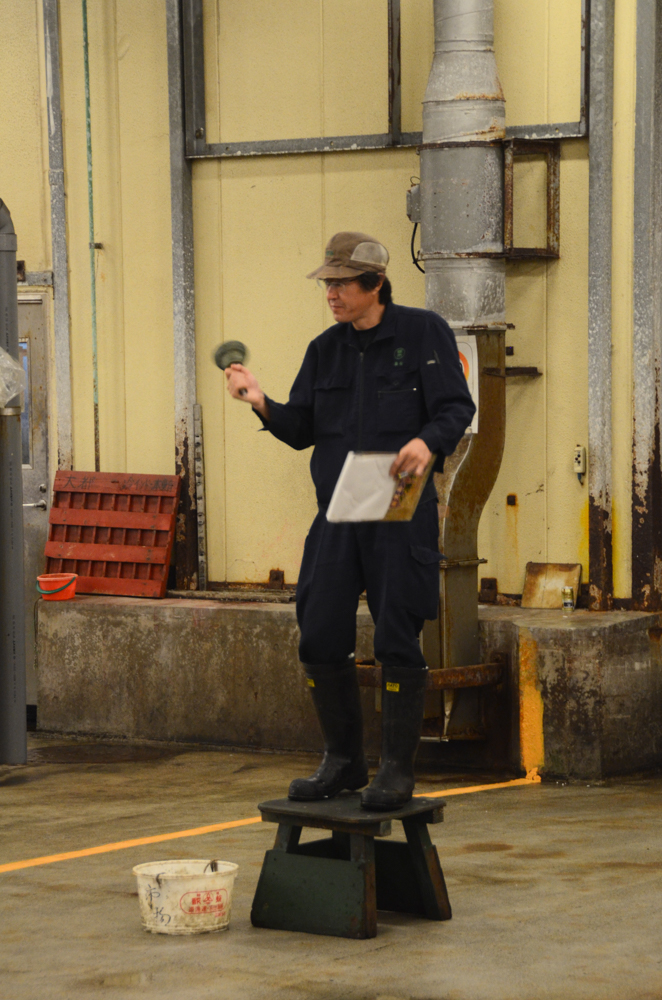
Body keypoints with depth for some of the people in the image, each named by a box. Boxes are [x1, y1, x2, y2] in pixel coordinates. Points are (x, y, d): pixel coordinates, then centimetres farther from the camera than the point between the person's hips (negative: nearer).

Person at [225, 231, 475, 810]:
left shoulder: (423, 333, -1)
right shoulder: (325, 350, 13)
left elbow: (456, 406, -6)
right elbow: (303, 430, 13)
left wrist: (428, 442, -26)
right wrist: (262, 404, -6)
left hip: (401, 513, -5)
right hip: (336, 517, 5)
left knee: (397, 640, -4)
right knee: (320, 639, 3)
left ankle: (398, 770, 5)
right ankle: (343, 762, 17)